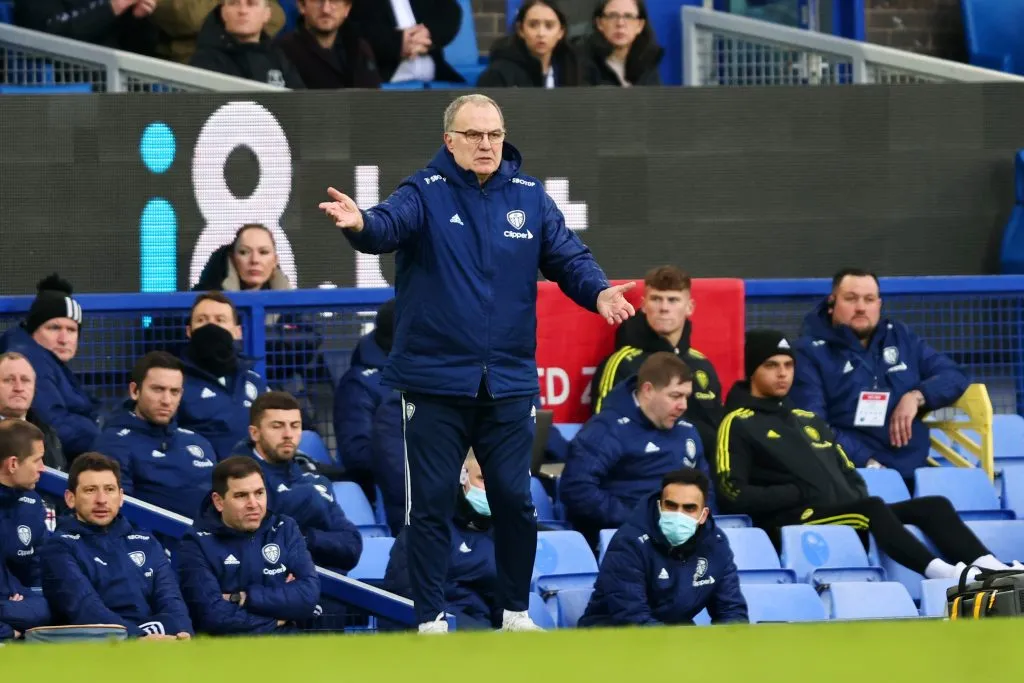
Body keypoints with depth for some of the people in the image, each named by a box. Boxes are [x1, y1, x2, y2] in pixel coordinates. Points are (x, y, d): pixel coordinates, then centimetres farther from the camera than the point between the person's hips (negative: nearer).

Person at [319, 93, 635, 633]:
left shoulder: (529, 198, 5)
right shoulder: (426, 194, -5)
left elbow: (567, 256, 1)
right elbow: (391, 224, -24)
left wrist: (598, 291, -20)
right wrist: (360, 224, -48)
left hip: (509, 383, 3)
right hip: (435, 381, -2)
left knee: (514, 500, 8)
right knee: (432, 502, 2)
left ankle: (516, 611, 23)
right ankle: (431, 619, 11)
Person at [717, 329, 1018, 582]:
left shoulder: (809, 421, 28)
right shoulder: (738, 425, 6)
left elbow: (850, 476, 28)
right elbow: (733, 495, -7)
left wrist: (857, 496, 4)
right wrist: (798, 494, -10)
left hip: (850, 518, 8)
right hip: (795, 524, -8)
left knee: (934, 506, -9)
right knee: (872, 509, -34)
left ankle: (990, 570, -29)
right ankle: (943, 574, -49)